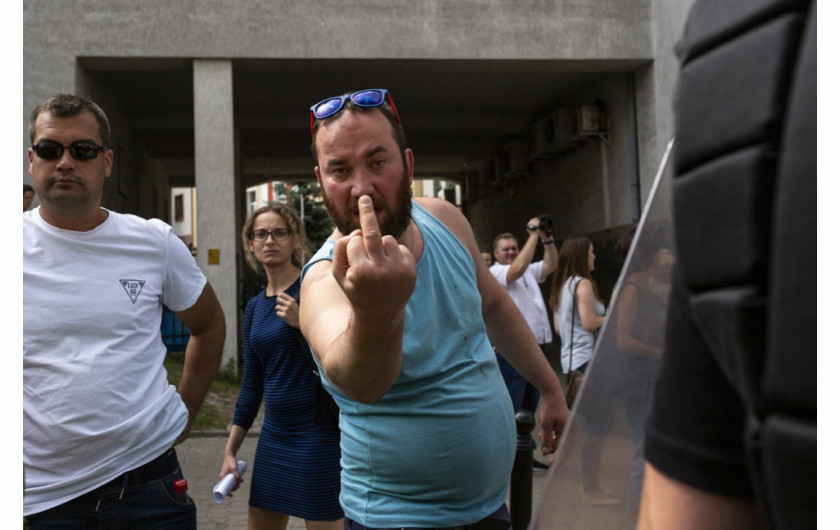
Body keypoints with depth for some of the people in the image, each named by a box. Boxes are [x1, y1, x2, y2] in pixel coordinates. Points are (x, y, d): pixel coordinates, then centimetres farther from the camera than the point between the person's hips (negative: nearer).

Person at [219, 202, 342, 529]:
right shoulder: (254, 308, 10)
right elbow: (252, 385, 14)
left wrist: (304, 323, -23)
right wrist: (230, 450, 13)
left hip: (318, 433, -6)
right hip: (274, 434, 7)